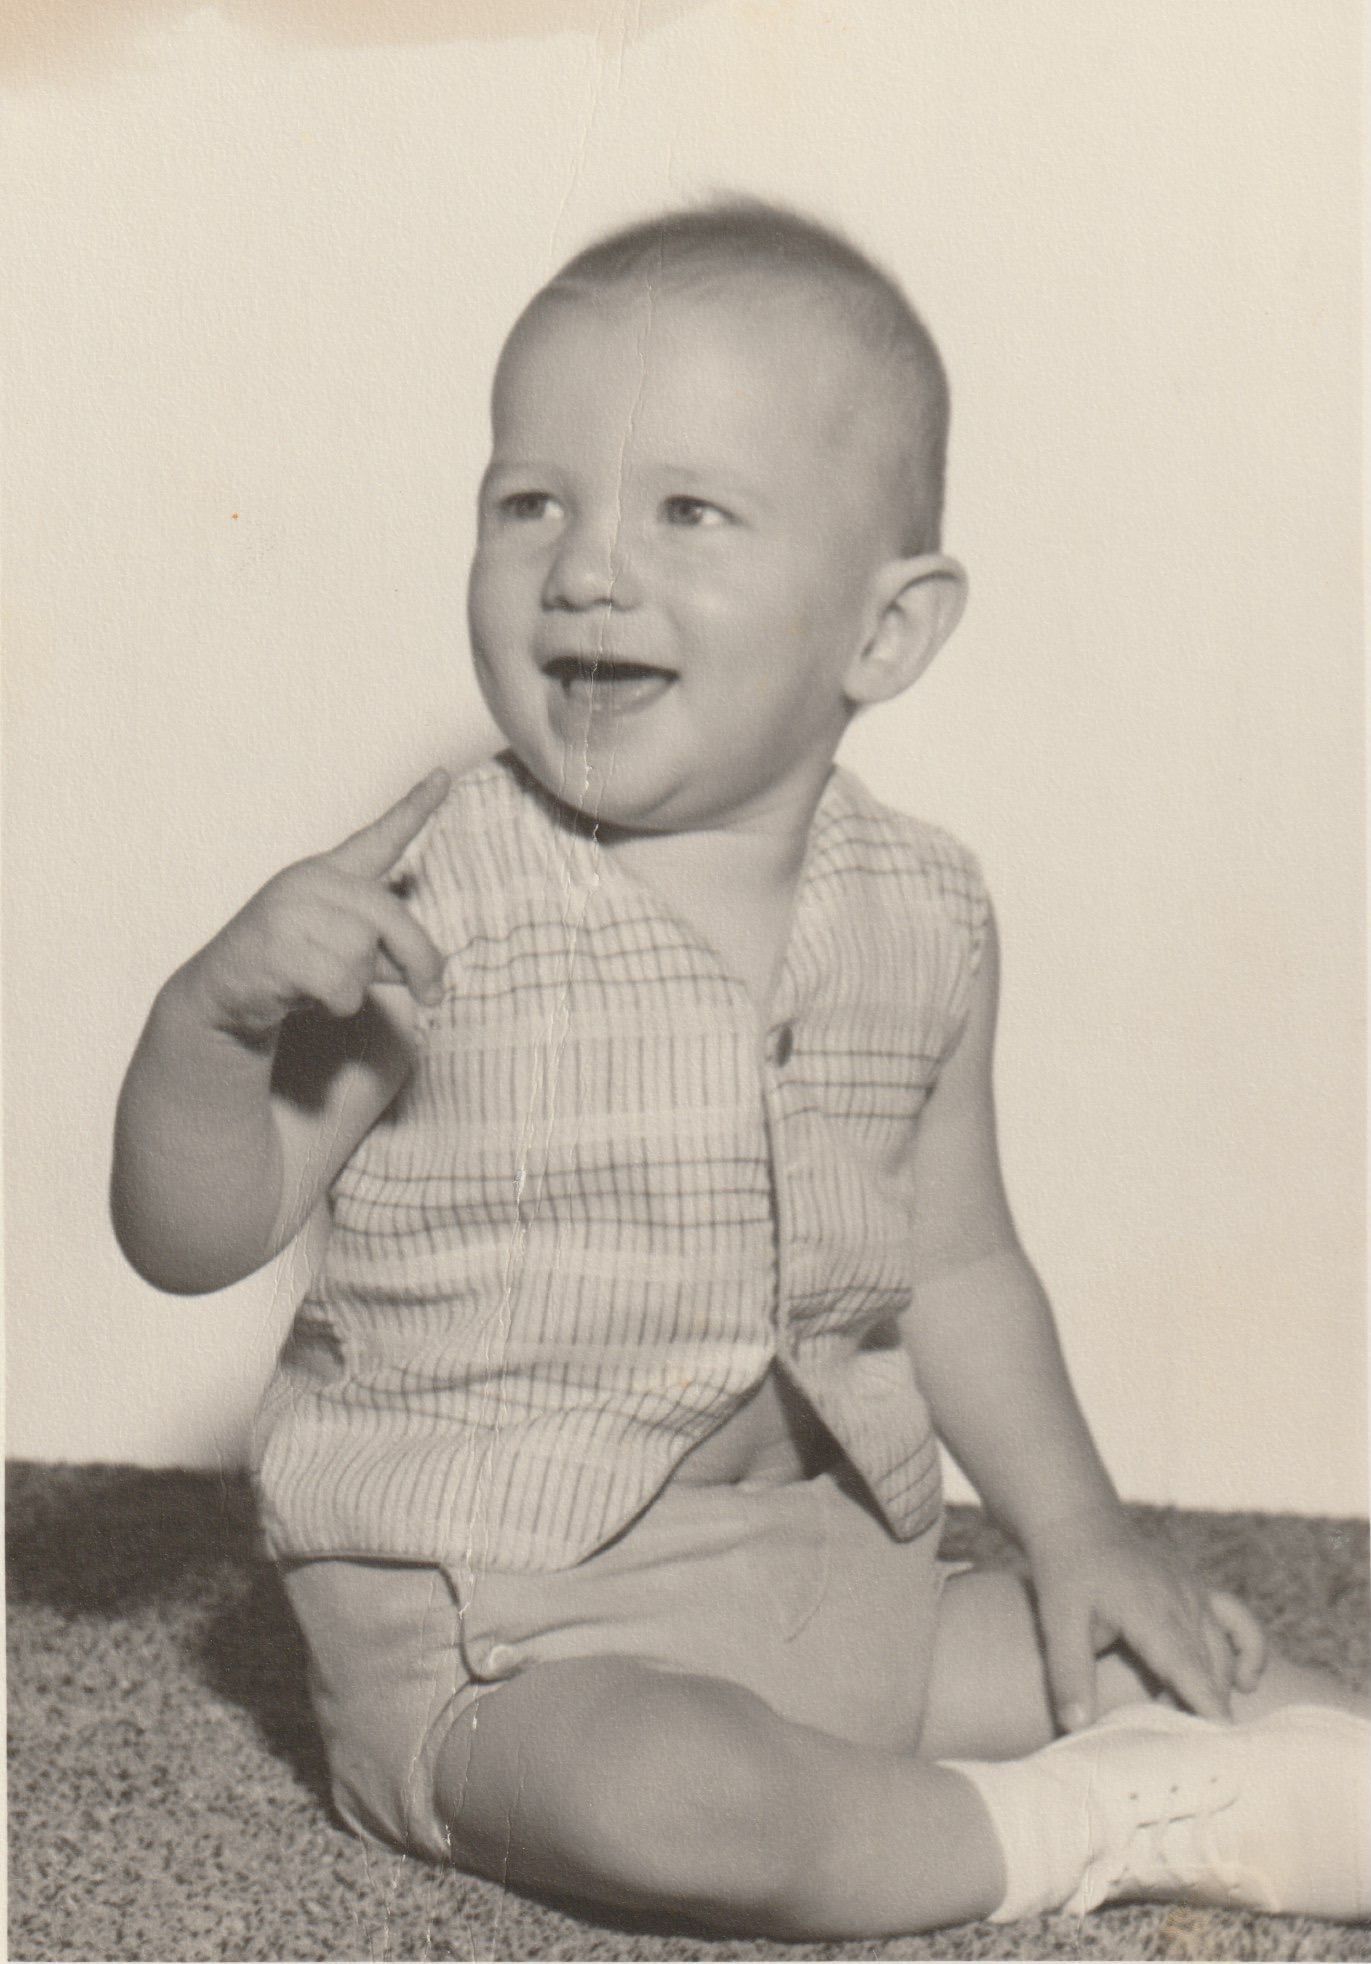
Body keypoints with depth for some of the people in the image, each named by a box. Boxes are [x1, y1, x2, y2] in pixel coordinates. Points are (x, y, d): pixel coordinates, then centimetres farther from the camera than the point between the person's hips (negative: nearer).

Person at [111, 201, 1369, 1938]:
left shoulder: (923, 918, 0)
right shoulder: (435, 902, -14)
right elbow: (193, 1240, -12)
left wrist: (1077, 1532, 7)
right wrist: (211, 1017, -30)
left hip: (825, 1569, 5)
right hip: (494, 1630, -4)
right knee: (676, 1793, -29)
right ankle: (1107, 1827, -10)